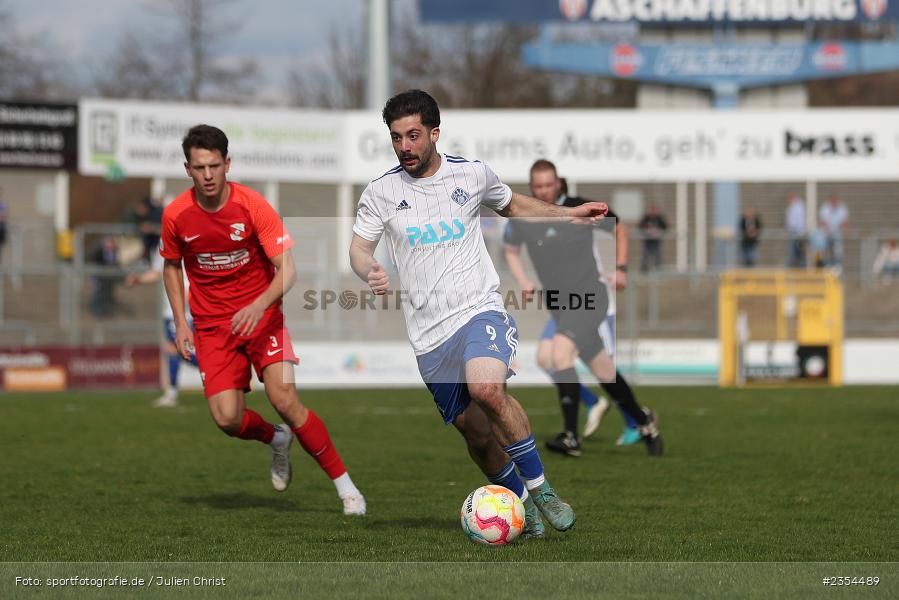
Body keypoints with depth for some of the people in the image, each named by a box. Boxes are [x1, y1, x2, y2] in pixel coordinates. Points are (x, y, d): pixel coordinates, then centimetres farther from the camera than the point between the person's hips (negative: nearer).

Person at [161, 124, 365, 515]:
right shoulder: (176, 215, -6)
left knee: (284, 399, -20)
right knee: (227, 419, -13)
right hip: (212, 326, 2)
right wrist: (181, 323, 3)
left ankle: (344, 484, -6)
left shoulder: (253, 206, -15)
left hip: (261, 316, -2)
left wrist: (259, 306, -35)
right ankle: (277, 439, 23)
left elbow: (287, 270, -17)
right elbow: (171, 266, 13)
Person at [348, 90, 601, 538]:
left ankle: (540, 489, -16)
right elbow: (359, 247, 2)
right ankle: (520, 502, 28)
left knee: (486, 389, -31)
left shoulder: (472, 174, 4)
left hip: (478, 309, -2)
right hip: (429, 332, 2)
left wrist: (568, 214, 11)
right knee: (476, 433, 2)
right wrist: (369, 272, -21)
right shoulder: (381, 192, 2)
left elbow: (513, 205, 23)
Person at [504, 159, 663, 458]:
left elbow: (618, 228, 9)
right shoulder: (521, 220, 1)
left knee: (560, 352, -26)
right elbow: (511, 249, 22)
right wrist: (523, 282, 7)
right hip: (559, 306, 5)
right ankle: (643, 421, 32)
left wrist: (621, 268, 2)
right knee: (603, 372, 9)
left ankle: (571, 437, -27)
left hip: (590, 299, -5)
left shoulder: (580, 210, -8)